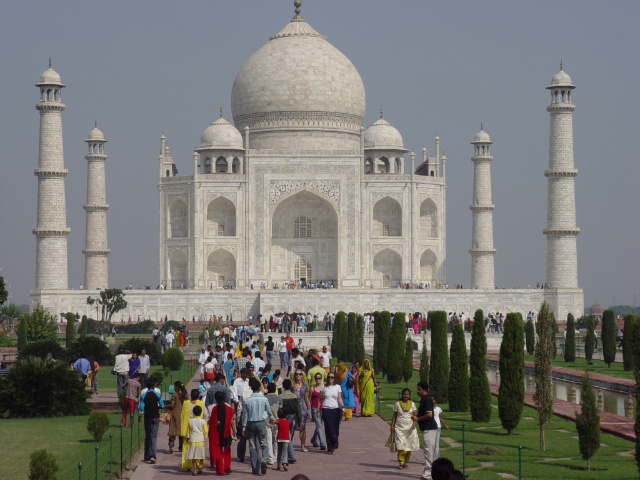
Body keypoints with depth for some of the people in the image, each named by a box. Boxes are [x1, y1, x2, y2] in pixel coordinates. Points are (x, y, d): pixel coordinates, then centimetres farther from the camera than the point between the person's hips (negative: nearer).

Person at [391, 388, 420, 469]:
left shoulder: (412, 404, 9)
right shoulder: (397, 404, 5)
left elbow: (415, 415, 7)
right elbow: (394, 416, 8)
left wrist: (414, 423, -10)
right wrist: (392, 426, 3)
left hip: (410, 427, 2)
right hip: (400, 427, -2)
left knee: (409, 446, -3)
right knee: (401, 446, -12)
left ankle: (405, 462, 10)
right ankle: (401, 462, -4)